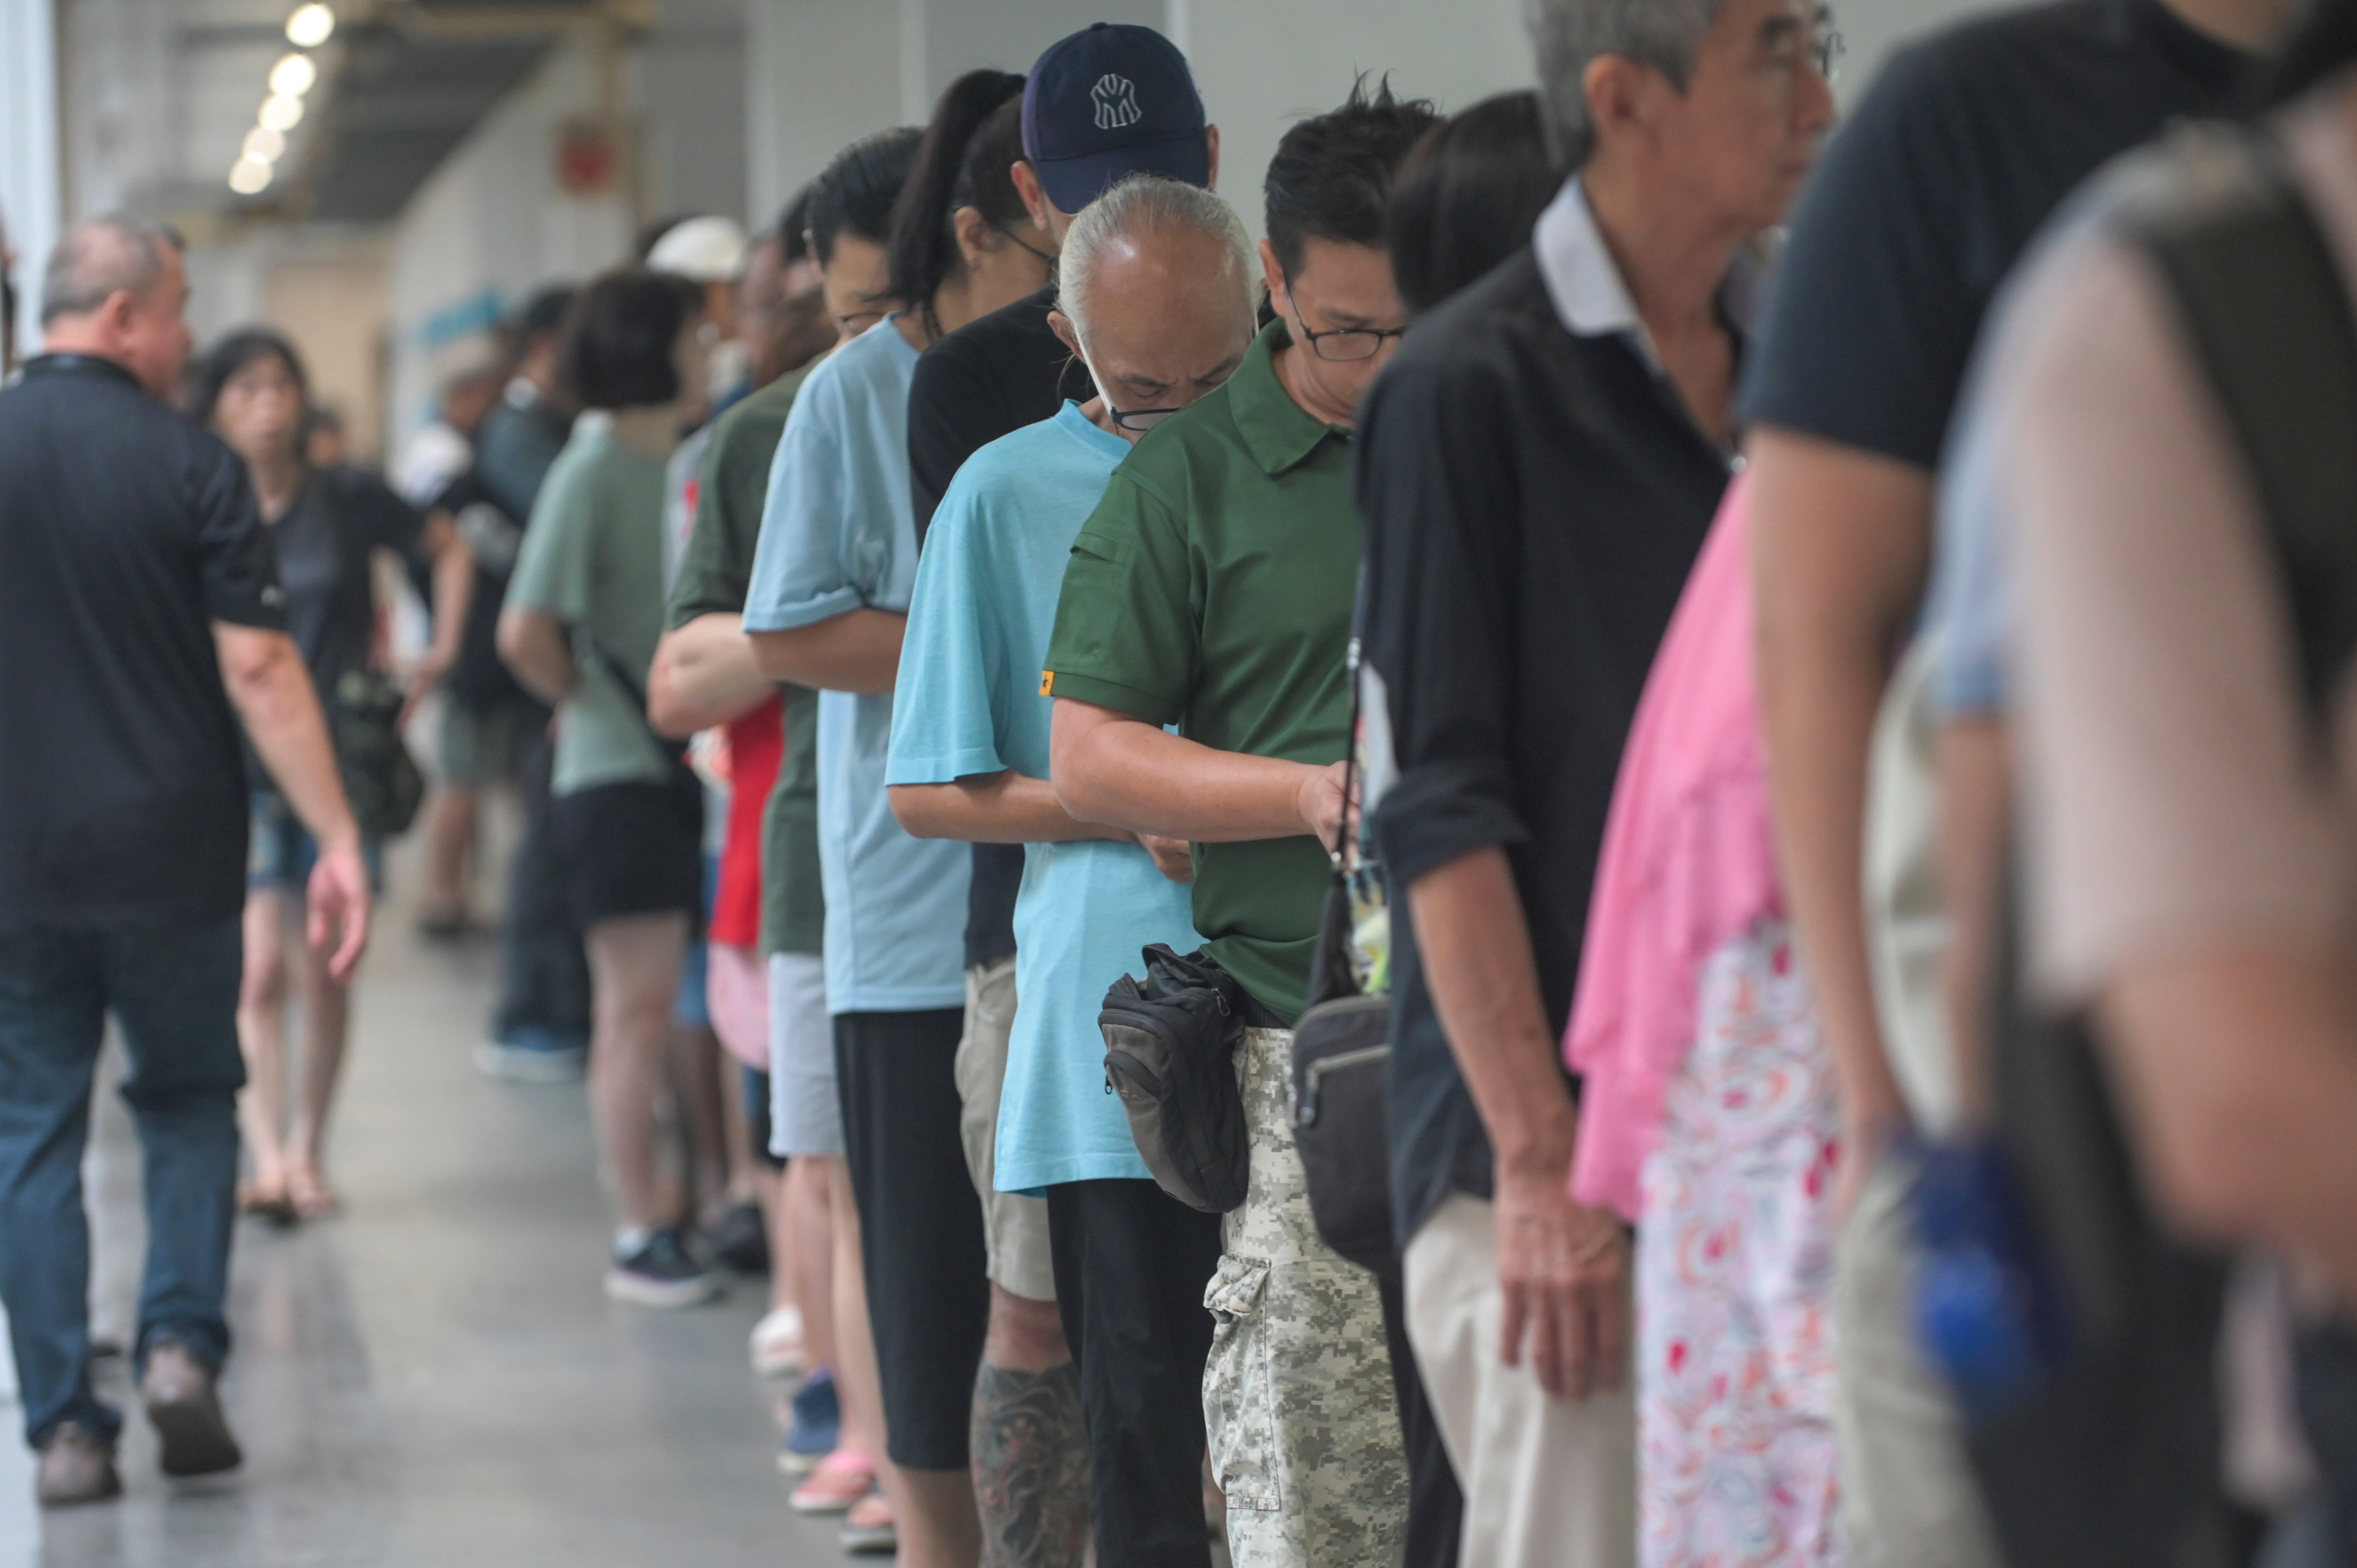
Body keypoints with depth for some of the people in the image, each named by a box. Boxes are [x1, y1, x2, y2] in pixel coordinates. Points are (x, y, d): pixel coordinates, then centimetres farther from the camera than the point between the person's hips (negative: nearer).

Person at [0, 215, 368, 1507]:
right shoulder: (191, 466, -7)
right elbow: (257, 666, -12)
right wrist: (336, 838, -10)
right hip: (171, 854, -1)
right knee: (190, 1099, 17)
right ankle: (181, 1341, 0)